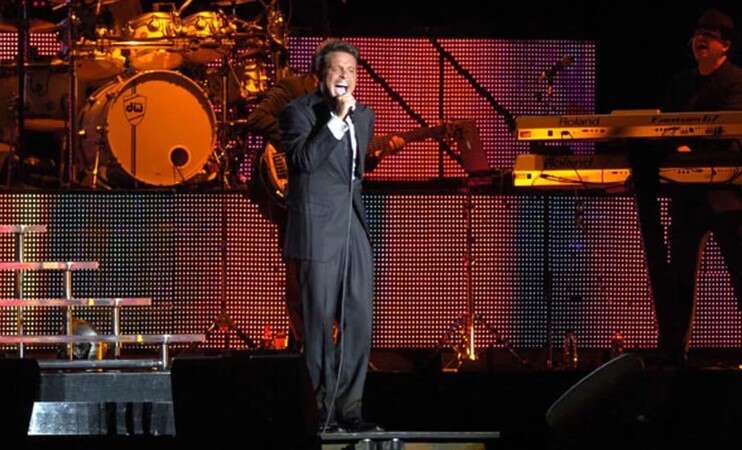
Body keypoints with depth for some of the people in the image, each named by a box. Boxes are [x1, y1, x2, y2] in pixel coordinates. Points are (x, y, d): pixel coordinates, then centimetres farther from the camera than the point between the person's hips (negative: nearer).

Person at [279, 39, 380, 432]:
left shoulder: (363, 116, 16)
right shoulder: (299, 112, -5)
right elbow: (304, 159, -21)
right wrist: (336, 118, -22)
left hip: (355, 230, 6)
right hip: (317, 233, -6)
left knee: (358, 322, 3)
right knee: (320, 324, -3)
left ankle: (348, 408, 8)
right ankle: (320, 410, 3)